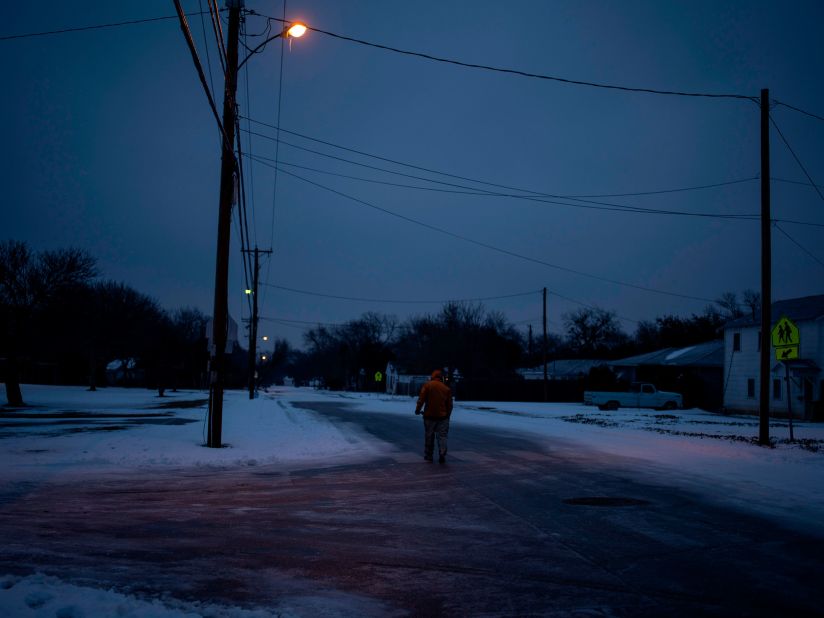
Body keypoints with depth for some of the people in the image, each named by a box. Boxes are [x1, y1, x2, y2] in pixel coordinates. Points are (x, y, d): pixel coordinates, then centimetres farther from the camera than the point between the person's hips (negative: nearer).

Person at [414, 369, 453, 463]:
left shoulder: (427, 385, -2)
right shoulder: (446, 388, 5)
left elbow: (421, 399, -8)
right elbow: (450, 404, 8)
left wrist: (418, 409, 5)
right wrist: (447, 415, 19)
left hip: (429, 416, -1)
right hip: (442, 416, 1)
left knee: (429, 436, 10)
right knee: (442, 436, 3)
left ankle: (428, 456, 15)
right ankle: (442, 454, -12)